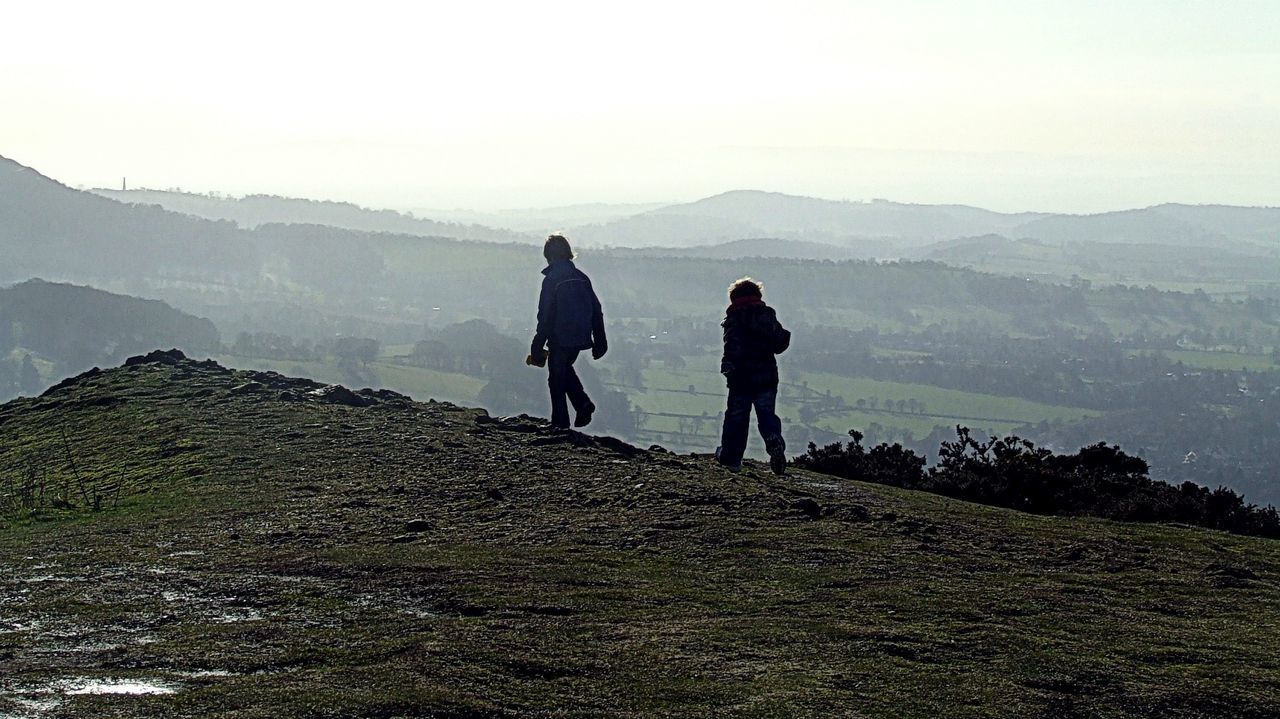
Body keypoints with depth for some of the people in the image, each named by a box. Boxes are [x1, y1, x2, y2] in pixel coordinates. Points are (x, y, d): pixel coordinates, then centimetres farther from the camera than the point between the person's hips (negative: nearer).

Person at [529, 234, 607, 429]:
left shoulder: (551, 279, -14)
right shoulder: (581, 277, 5)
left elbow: (545, 316, -15)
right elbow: (596, 310, 8)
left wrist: (537, 347, -10)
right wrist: (600, 342, 15)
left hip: (560, 338, -6)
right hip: (580, 338, 6)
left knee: (557, 377, 7)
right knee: (565, 368, 26)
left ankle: (560, 421, 11)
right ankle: (583, 403, 8)